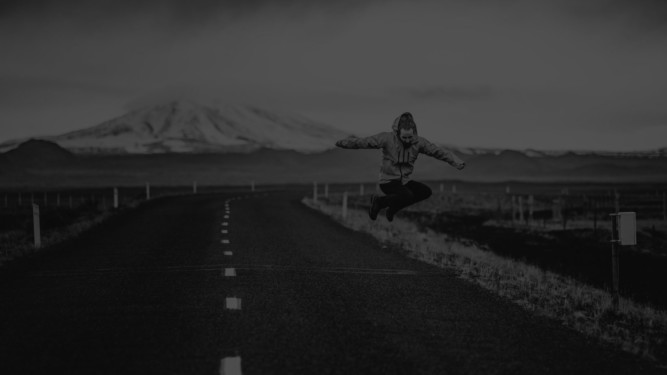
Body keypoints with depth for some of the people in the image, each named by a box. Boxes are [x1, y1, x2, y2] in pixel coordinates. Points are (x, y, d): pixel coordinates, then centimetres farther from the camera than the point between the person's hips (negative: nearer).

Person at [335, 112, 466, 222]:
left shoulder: (418, 142, -6)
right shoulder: (388, 138, -17)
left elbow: (439, 152, -6)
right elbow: (365, 142, -16)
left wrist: (457, 162, -17)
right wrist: (343, 143, -25)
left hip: (404, 181, 6)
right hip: (388, 181, -6)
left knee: (426, 192, -15)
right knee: (408, 196, -31)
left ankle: (394, 206, 3)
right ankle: (379, 202, -7)